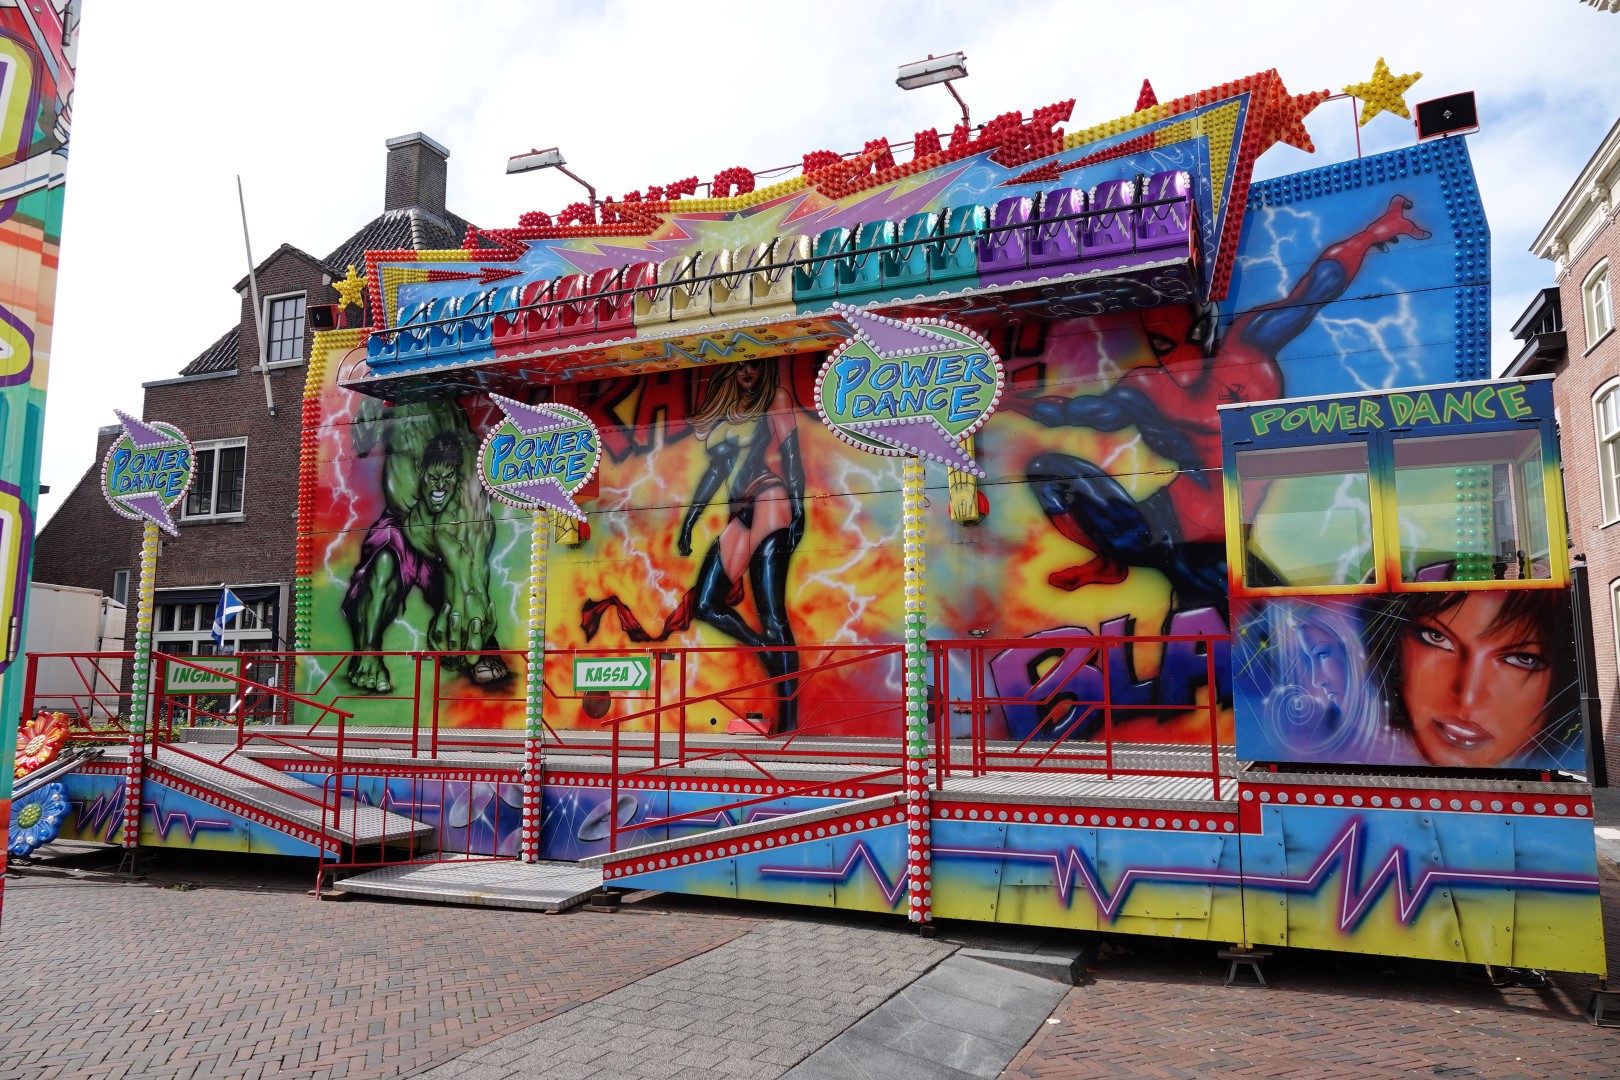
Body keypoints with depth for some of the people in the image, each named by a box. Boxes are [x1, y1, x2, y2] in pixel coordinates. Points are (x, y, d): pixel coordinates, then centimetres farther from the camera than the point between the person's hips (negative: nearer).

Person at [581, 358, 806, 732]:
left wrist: (798, 507, -15)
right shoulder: (728, 409, 23)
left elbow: (792, 456, -3)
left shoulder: (776, 399, 6)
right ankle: (779, 662, 9)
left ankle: (788, 723, -18)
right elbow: (718, 467, 24)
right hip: (740, 515, 8)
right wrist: (690, 518, 21)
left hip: (770, 507, -8)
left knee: (772, 614, -16)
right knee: (704, 604, 1)